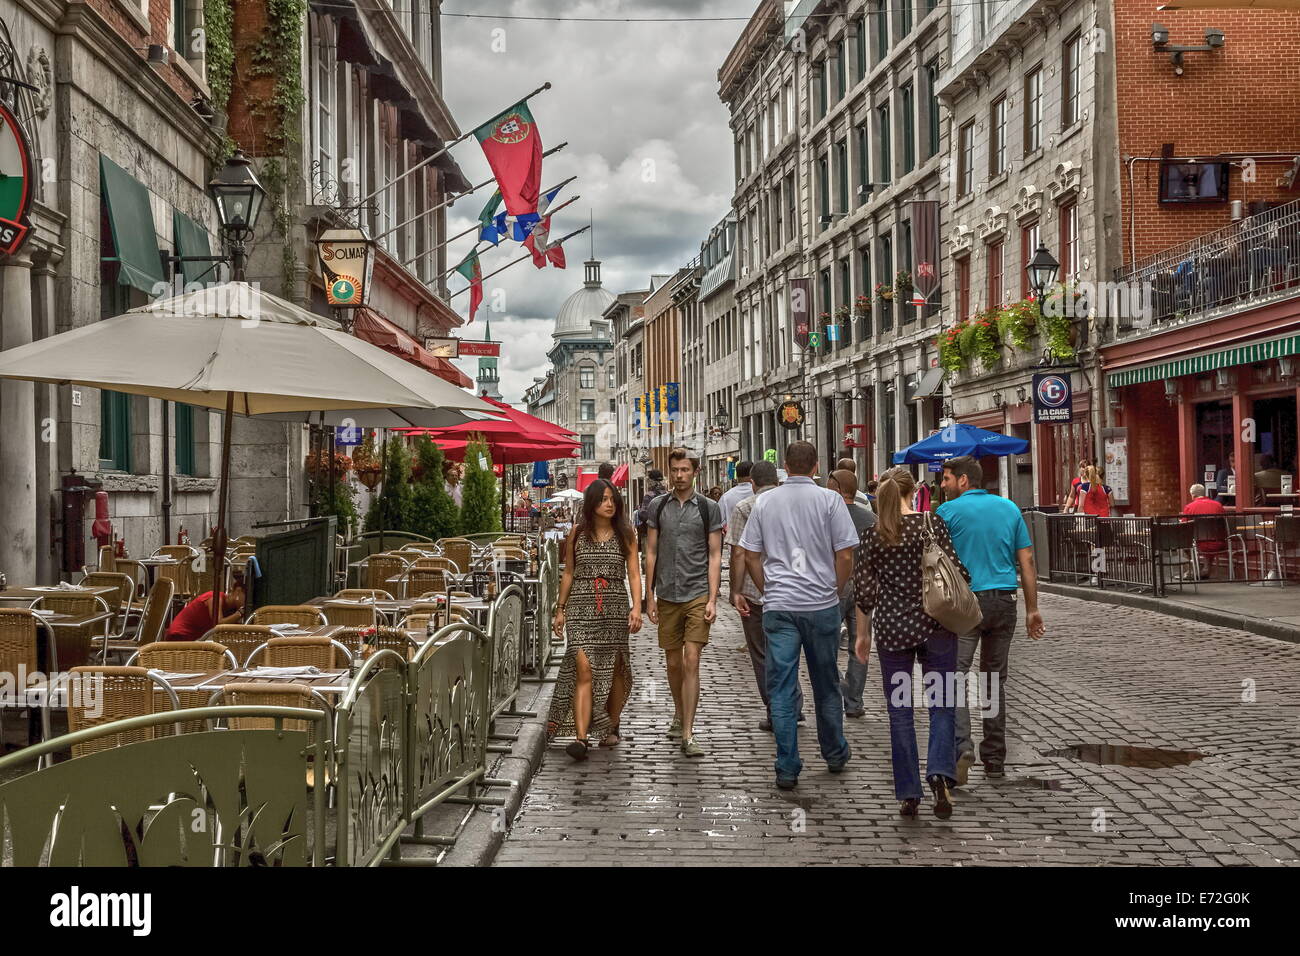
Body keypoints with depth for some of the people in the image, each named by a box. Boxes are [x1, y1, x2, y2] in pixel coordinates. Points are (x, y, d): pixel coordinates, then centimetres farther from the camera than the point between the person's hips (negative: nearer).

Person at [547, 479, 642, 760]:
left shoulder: (625, 534, 5)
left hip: (615, 608, 1)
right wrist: (560, 609, 12)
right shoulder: (577, 534, 6)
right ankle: (580, 738, -18)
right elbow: (568, 573, 14)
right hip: (581, 608, -1)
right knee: (584, 670, -12)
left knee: (614, 670, 8)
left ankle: (611, 727, 28)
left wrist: (637, 607, -10)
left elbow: (634, 573, 2)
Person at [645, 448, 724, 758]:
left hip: (698, 594, -3)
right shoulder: (658, 506, 7)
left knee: (691, 661, -10)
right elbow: (651, 552, 10)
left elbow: (714, 556, 0)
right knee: (673, 662, 13)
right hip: (668, 595, 3)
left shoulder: (708, 508, 1)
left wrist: (712, 599, -7)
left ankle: (688, 734, -10)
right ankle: (679, 714, 36)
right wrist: (649, 596, 6)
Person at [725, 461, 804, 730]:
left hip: (755, 592, -3)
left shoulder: (744, 508, -6)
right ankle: (793, 705, 17)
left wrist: (736, 592, -8)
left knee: (762, 655, 7)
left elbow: (739, 554, -12)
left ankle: (775, 713, 10)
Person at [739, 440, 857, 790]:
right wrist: (835, 590, 8)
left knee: (781, 688, 2)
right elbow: (845, 555, -6)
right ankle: (835, 754, 28)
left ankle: (787, 769, 2)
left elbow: (751, 555, 7)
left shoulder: (764, 502, 3)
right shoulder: (829, 500, -4)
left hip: (778, 606, 1)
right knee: (826, 684, 14)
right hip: (821, 605, -1)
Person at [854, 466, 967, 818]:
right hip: (936, 626, -1)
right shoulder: (932, 523, -4)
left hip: (892, 630, 1)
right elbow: (958, 573, -6)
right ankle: (940, 774, -13)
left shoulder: (871, 535, -1)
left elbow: (863, 591, 0)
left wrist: (862, 634, 11)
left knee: (900, 712, 8)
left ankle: (908, 793, 10)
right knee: (942, 704, 8)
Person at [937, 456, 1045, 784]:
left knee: (955, 675, -7)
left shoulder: (948, 511, -2)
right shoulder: (1009, 508, 11)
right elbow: (1027, 560, 8)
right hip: (1004, 601, 5)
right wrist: (1032, 609, 10)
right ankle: (994, 759, 17)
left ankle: (961, 746, -27)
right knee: (995, 679, 13)